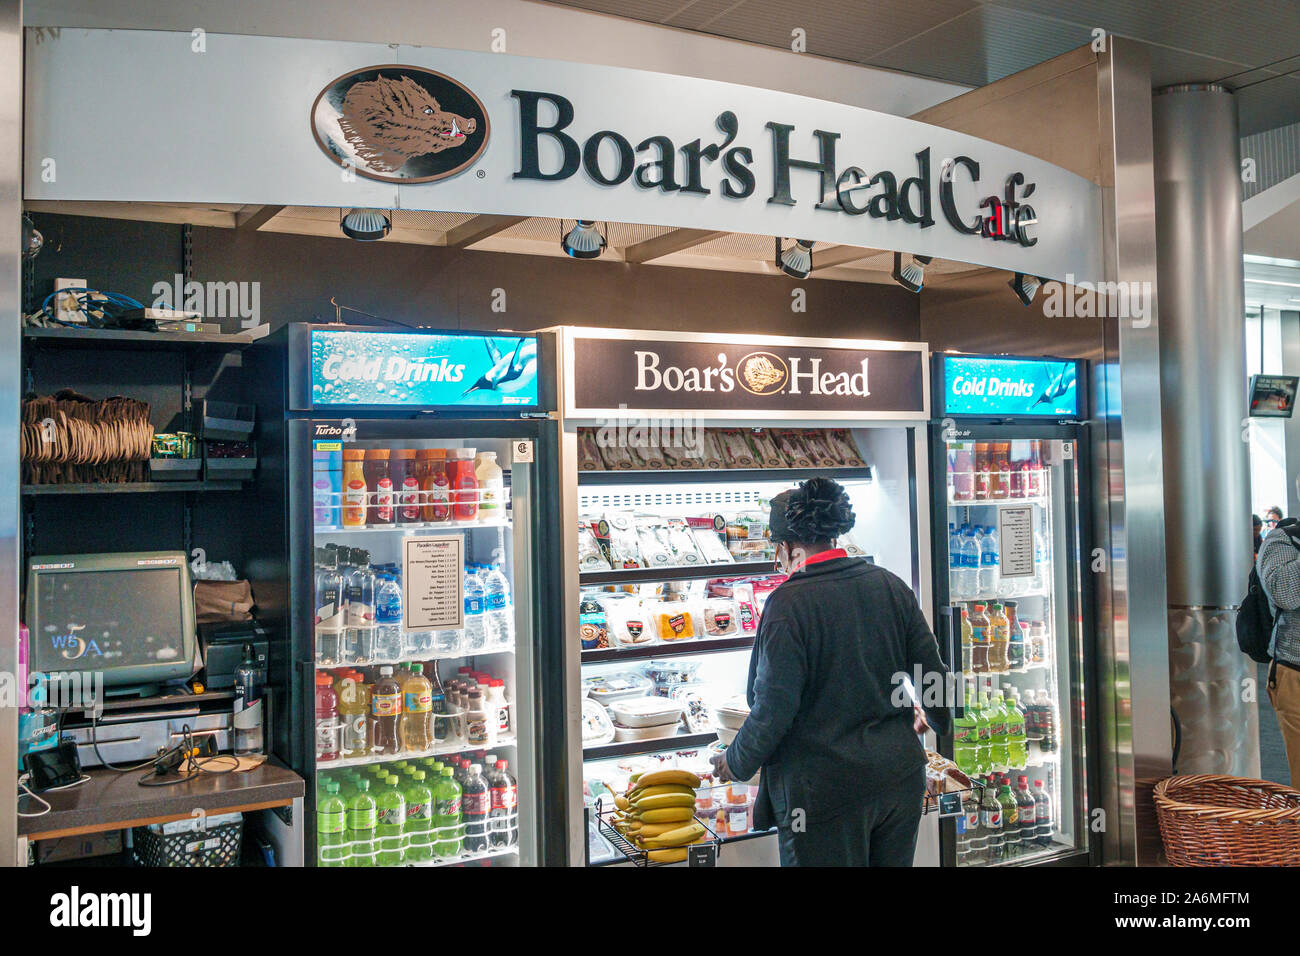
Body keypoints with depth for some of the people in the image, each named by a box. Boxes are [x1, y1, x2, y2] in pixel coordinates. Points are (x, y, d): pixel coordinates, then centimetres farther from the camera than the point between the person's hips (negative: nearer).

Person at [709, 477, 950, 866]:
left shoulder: (788, 603, -17)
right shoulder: (890, 585, 1)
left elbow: (773, 708, -18)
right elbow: (932, 671, 7)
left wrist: (735, 763, -1)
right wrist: (936, 716, 28)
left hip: (824, 793, -6)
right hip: (901, 778, 6)